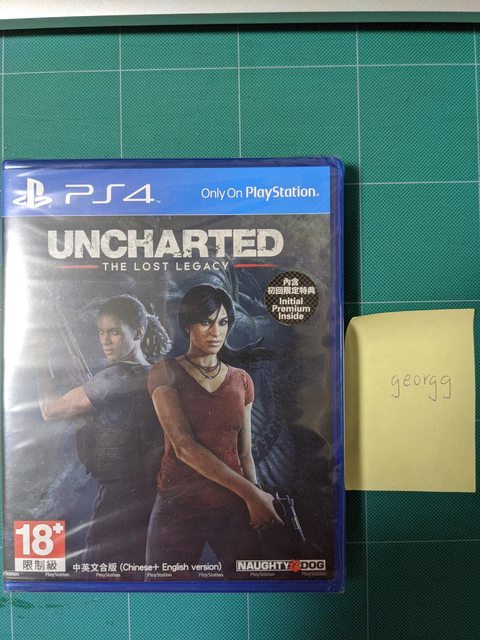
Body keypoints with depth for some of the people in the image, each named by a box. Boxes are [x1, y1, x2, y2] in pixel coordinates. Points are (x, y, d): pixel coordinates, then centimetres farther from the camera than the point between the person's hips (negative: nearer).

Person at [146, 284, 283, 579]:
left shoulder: (241, 380, 7)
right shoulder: (166, 373, -4)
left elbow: (245, 452, 9)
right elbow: (184, 447, -14)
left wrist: (258, 501, -5)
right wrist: (250, 492, -17)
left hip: (234, 507, 3)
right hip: (178, 506, -2)